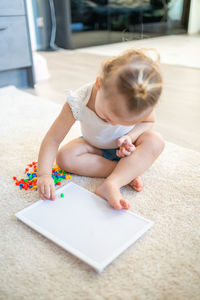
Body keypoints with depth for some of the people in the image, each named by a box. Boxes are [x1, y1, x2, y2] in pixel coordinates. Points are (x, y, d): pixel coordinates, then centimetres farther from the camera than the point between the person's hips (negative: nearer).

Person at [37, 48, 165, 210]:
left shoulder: (141, 102, -33)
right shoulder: (78, 102, -37)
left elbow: (149, 121, -9)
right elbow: (53, 138, -30)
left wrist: (131, 136, -29)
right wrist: (44, 174, -38)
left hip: (124, 148, 0)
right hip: (95, 147, 1)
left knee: (156, 141, -30)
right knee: (64, 157, -27)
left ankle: (111, 184, -38)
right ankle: (129, 170, -24)